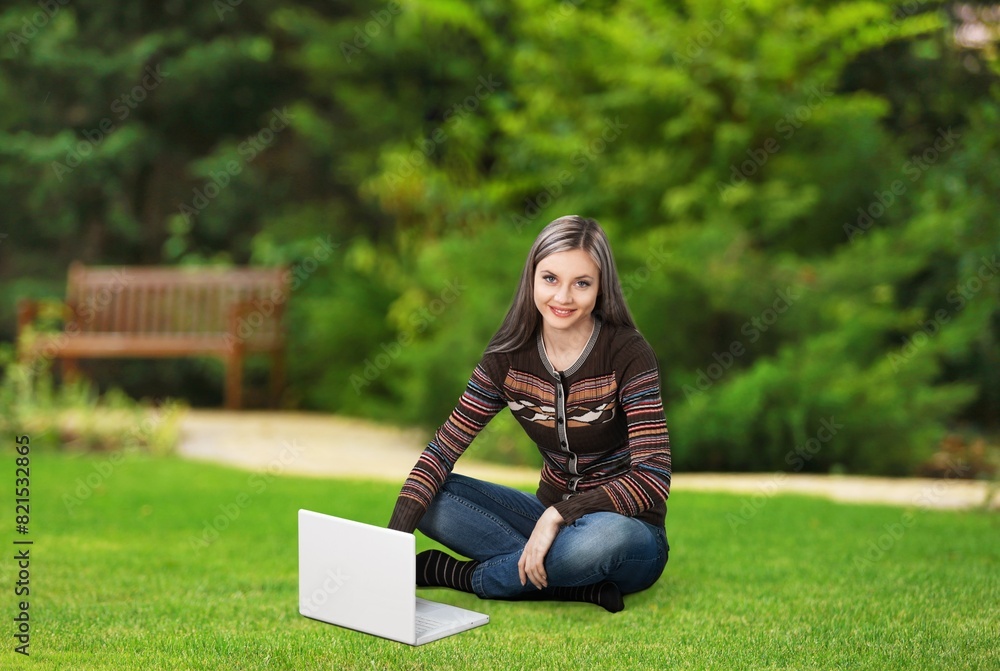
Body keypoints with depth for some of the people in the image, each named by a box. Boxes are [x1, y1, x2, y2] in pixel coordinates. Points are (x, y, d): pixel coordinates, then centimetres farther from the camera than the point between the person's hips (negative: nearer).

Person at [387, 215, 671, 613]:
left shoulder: (627, 354, -17)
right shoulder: (508, 357, -5)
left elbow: (653, 478, -24)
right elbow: (444, 448, -9)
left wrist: (559, 515, -33)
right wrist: (394, 538, -23)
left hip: (627, 531, -4)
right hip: (549, 517, 5)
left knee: (604, 536, -40)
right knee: (431, 499, -14)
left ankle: (460, 575, -16)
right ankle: (579, 585, -19)